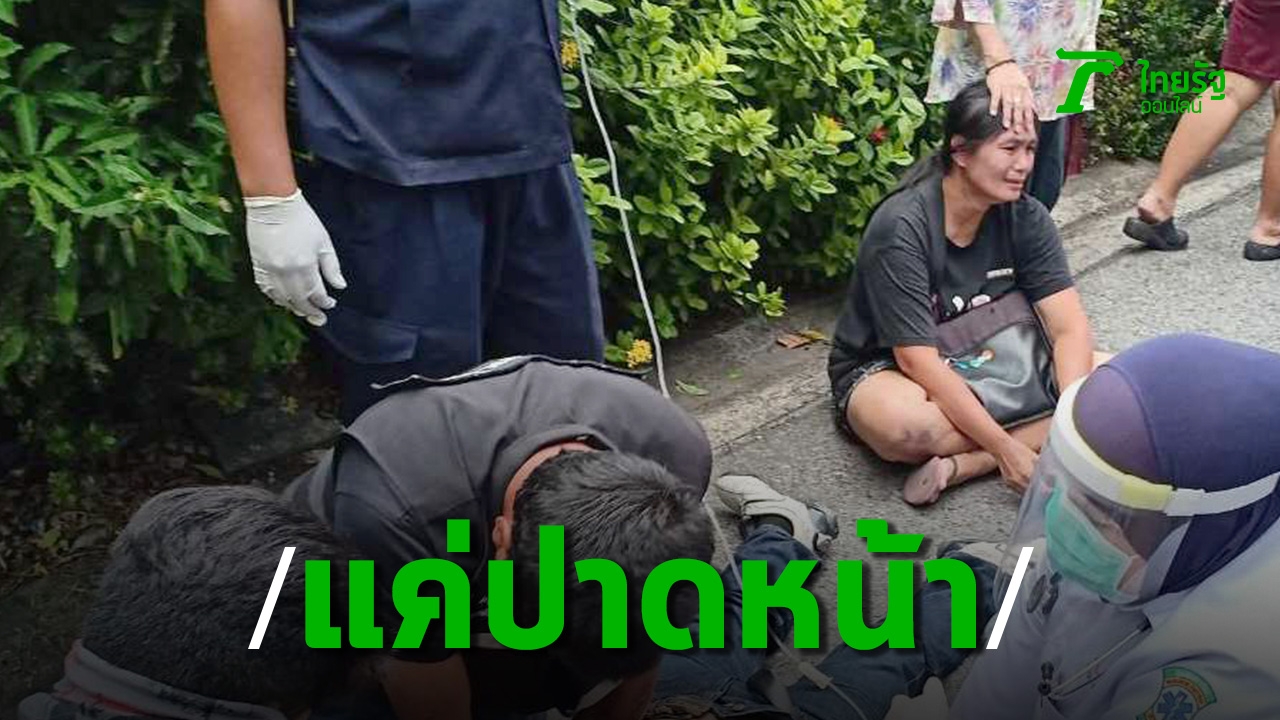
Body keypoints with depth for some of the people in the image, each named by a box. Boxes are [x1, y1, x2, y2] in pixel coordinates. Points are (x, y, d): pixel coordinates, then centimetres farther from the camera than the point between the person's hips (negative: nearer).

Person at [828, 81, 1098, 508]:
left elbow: (1070, 329, -13)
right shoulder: (901, 228, -24)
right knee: (905, 425, -41)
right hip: (885, 369, -5)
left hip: (982, 362, 6)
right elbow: (917, 359, -27)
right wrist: (1005, 447, -30)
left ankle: (962, 465, -22)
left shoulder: (1025, 218, -8)